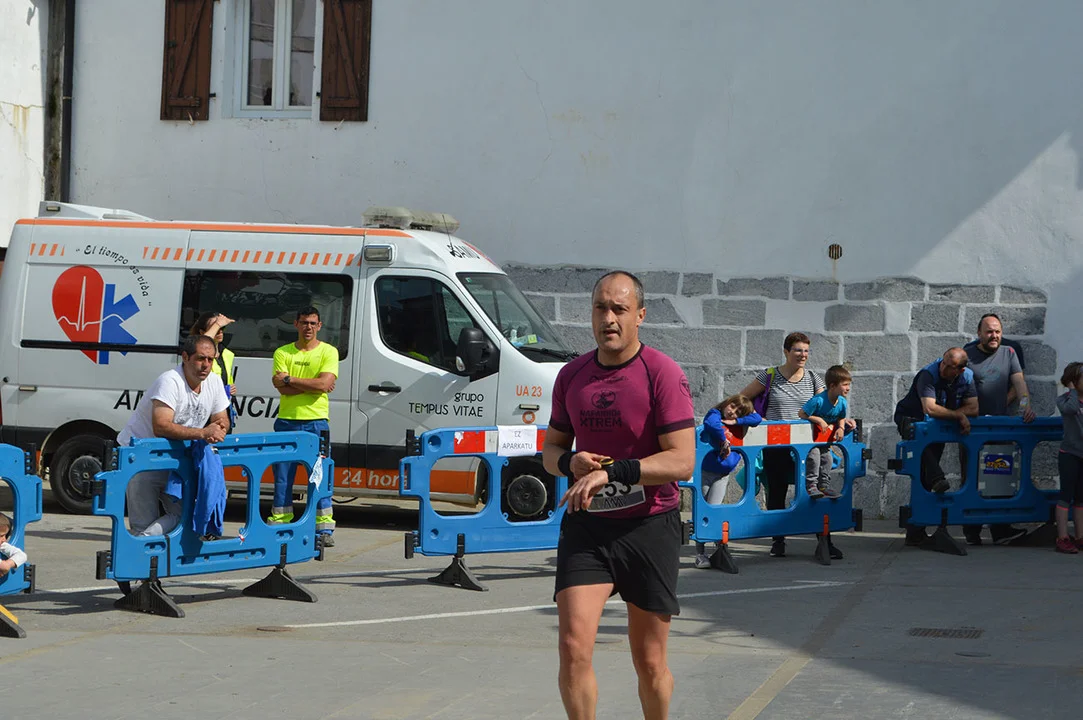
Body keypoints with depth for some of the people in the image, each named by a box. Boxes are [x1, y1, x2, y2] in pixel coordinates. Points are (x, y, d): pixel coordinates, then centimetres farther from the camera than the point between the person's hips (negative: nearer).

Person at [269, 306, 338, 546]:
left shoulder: (328, 352, 4)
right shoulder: (283, 353, 8)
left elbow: (324, 383, -12)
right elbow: (280, 387, -5)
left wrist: (289, 379, -8)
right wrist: (313, 386, -11)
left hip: (316, 421, -2)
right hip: (286, 421, 2)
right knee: (282, 477, 4)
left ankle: (325, 529, -3)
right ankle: (279, 526, 10)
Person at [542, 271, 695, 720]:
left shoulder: (663, 374, -9)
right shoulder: (571, 375, 7)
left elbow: (682, 461, -16)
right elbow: (552, 448, 18)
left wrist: (612, 472, -26)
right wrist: (570, 462, -7)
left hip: (649, 528, -3)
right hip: (585, 525, 3)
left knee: (649, 663, 6)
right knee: (574, 645, -13)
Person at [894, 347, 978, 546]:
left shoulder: (967, 377, -8)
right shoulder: (929, 374, -26)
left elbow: (973, 408, -13)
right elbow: (930, 409, -37)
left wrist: (945, 414, -23)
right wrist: (958, 415, -28)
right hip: (910, 419, -4)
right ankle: (937, 479, -50)